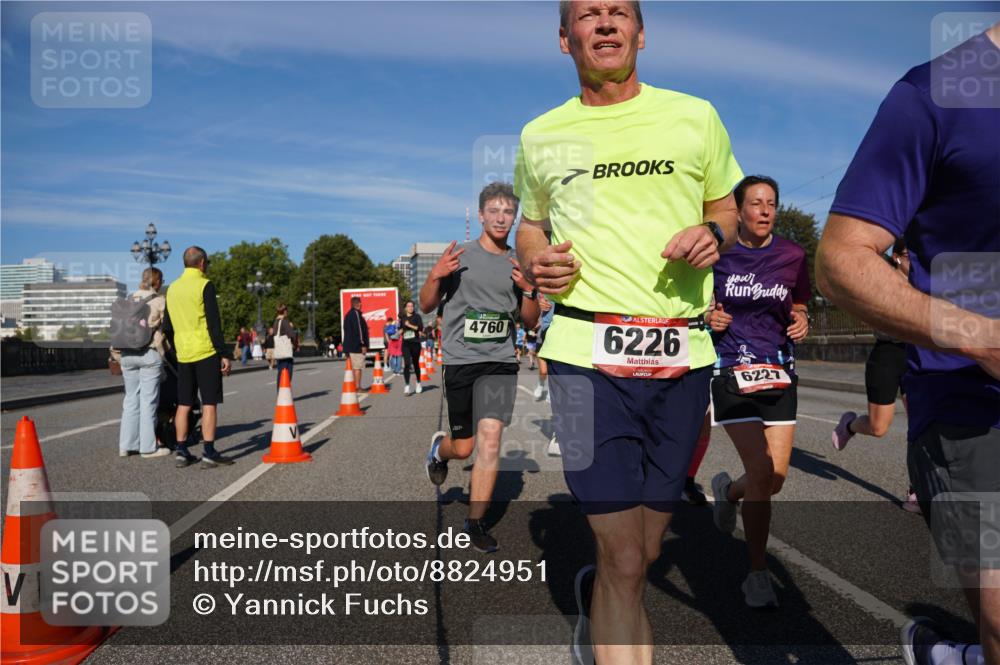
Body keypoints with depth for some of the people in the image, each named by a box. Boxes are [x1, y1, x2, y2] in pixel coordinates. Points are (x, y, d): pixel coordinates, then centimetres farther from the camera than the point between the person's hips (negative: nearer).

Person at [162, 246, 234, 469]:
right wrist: (224, 354, -10)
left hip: (183, 355, 6)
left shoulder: (172, 288, 13)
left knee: (183, 404, 10)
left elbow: (167, 327, 17)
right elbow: (214, 324, -13)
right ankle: (209, 454, -1)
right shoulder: (205, 285, -8)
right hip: (206, 353, -6)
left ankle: (182, 452, 13)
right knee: (209, 403, -2)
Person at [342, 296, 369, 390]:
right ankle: (358, 387, -7)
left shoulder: (348, 314, 18)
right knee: (358, 367, -7)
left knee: (353, 366, 12)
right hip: (357, 346, -10)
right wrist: (363, 344, -17)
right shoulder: (356, 314, -12)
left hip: (349, 346, 10)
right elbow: (359, 330, -18)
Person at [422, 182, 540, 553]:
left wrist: (527, 289, -6)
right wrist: (435, 276, -15)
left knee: (490, 437, -13)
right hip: (460, 359, -1)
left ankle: (475, 522, 2)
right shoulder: (459, 255, 1)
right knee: (463, 448, 5)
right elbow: (426, 306, 4)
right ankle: (439, 448, 43)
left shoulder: (519, 264, 9)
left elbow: (530, 322, 12)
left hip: (500, 361, 2)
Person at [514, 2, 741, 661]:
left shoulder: (694, 116, 10)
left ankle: (594, 596, 46)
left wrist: (713, 234, -4)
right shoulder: (541, 135, 10)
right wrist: (536, 262, -1)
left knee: (647, 551, 14)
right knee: (624, 561, -7)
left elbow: (726, 209, 20)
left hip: (682, 353, 2)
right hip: (586, 352, -2)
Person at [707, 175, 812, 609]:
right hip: (731, 369, -3)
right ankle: (758, 574, 6)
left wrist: (801, 323, -6)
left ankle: (727, 489, 39)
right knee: (761, 472, -11)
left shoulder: (792, 256, 4)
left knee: (777, 477, 2)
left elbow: (798, 308, 16)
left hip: (779, 370, 4)